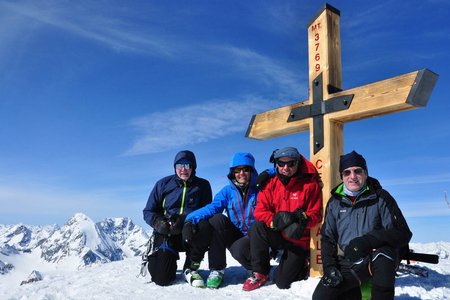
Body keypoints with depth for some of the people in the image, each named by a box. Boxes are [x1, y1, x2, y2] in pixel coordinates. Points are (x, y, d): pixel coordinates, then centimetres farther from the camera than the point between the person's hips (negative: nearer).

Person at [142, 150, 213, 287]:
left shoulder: (203, 185, 6)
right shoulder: (163, 184, 6)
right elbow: (148, 212, 8)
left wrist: (186, 220, -20)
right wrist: (159, 223, -14)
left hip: (191, 234, 0)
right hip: (166, 233, 1)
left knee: (204, 227, -37)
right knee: (161, 278, -17)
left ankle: (191, 267, -10)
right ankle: (161, 260, 23)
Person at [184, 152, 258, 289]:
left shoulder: (258, 190, -2)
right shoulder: (228, 191, 1)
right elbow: (213, 207, -15)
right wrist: (190, 218, -31)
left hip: (253, 238, -3)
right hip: (234, 235, 3)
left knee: (238, 250, -36)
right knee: (217, 219, -24)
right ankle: (217, 270, -14)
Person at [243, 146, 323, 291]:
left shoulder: (310, 184, -11)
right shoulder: (270, 183, -4)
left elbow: (316, 214, -9)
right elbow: (260, 211, -9)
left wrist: (303, 218, -32)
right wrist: (276, 220, -29)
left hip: (298, 240, -2)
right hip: (277, 235, 2)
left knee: (282, 281, -5)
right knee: (257, 228, -30)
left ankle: (301, 264, 29)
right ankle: (260, 273, -12)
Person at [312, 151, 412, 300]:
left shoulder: (380, 197, -6)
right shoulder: (335, 202, 3)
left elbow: (402, 233, -13)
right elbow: (327, 237, 9)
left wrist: (367, 241, -29)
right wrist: (329, 266, -7)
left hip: (377, 260, -2)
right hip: (347, 263, 3)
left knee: (384, 253, -37)